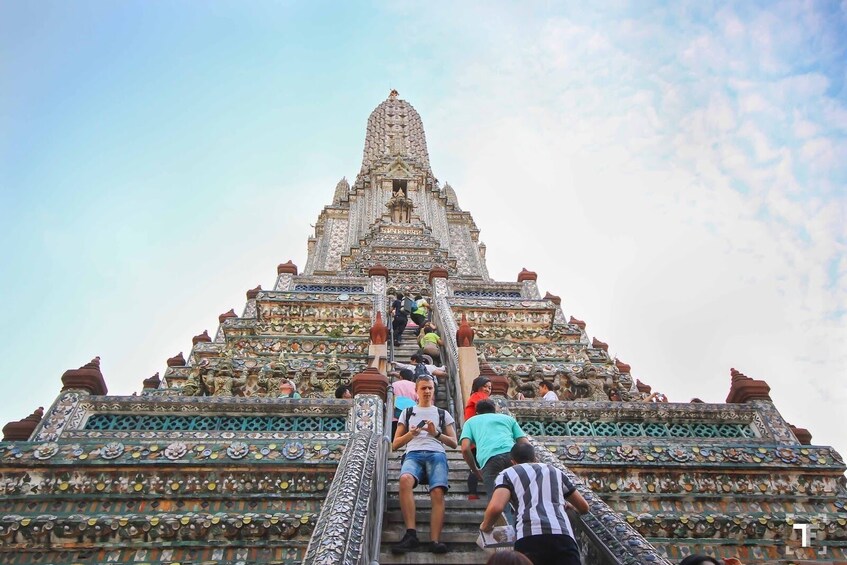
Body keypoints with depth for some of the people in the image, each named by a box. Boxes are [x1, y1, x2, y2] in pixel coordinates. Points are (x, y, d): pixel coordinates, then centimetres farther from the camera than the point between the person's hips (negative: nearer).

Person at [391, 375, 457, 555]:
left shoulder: (443, 414, 26)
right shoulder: (407, 413, 26)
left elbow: (454, 443, 19)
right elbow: (395, 444, 21)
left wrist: (436, 434, 0)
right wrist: (411, 434, -1)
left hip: (436, 454, 1)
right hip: (413, 454, 0)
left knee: (438, 492, -31)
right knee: (405, 479, -37)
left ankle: (435, 541, -37)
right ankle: (411, 534, -38)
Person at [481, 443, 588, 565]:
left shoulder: (507, 474, 20)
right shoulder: (555, 471, 31)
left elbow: (496, 508, 0)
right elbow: (584, 507, 39)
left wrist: (485, 526, 22)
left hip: (529, 537, -2)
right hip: (563, 535, 3)